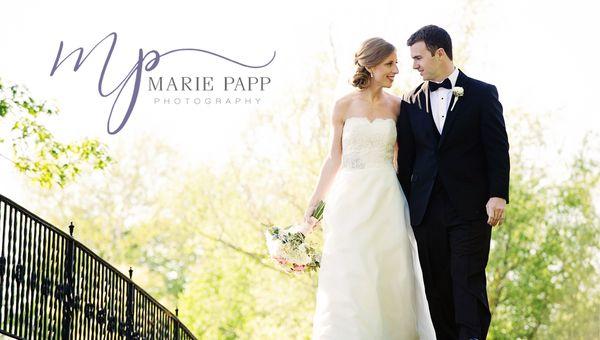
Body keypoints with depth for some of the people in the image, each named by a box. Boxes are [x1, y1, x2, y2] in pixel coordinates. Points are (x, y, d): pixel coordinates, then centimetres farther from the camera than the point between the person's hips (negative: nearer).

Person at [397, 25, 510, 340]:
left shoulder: (482, 94, 2)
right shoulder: (412, 102, 11)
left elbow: (498, 148, -2)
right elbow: (406, 159, 13)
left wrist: (498, 195, -10)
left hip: (470, 207, -4)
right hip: (426, 208, 4)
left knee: (469, 280, -8)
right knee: (436, 285, 4)